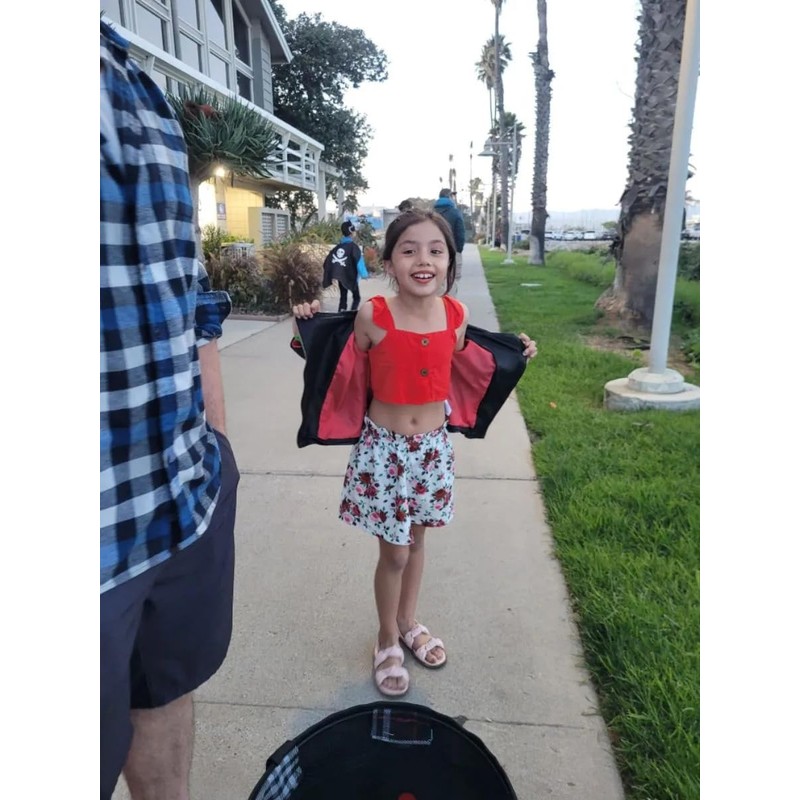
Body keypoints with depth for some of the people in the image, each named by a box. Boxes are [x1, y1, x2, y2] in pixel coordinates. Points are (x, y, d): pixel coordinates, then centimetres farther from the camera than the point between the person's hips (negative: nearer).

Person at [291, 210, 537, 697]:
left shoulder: (456, 315, -6)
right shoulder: (373, 317, -18)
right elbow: (347, 375, -7)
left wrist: (516, 356, 9)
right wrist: (311, 329, -18)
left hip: (434, 446, 4)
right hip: (383, 448, -4)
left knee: (416, 541, 21)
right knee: (394, 552, 8)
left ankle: (409, 623, 46)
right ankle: (387, 642, 35)